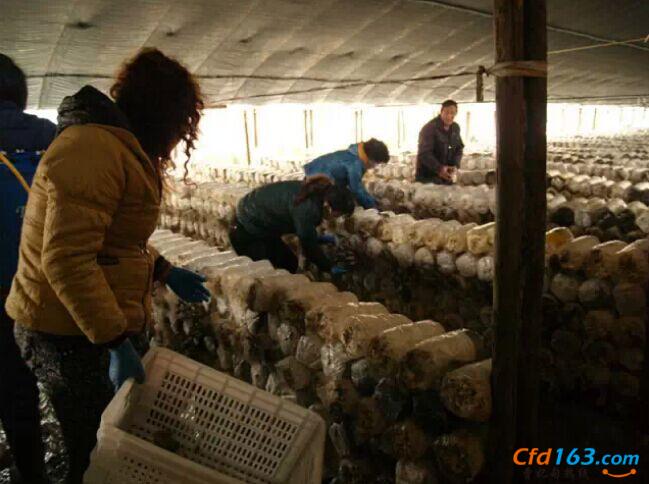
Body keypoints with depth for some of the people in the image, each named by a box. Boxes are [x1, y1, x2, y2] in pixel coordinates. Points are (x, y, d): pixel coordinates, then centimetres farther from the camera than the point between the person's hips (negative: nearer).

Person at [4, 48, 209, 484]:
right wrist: (115, 342, -27)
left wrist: (166, 272, 17)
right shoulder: (92, 148, -21)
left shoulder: (122, 149, 14)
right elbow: (67, 260, -28)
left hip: (98, 325, 10)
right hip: (71, 336, -10)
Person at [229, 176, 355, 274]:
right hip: (246, 234, -9)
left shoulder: (314, 192, -5)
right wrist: (329, 267, -8)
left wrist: (317, 238, 16)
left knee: (290, 263, 13)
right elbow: (309, 245, -19)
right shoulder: (307, 209, -31)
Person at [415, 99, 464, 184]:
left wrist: (455, 166, -7)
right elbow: (424, 153, -23)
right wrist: (439, 168, -34)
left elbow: (459, 148, 12)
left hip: (446, 177, 7)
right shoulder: (429, 128, -16)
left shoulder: (456, 128, 8)